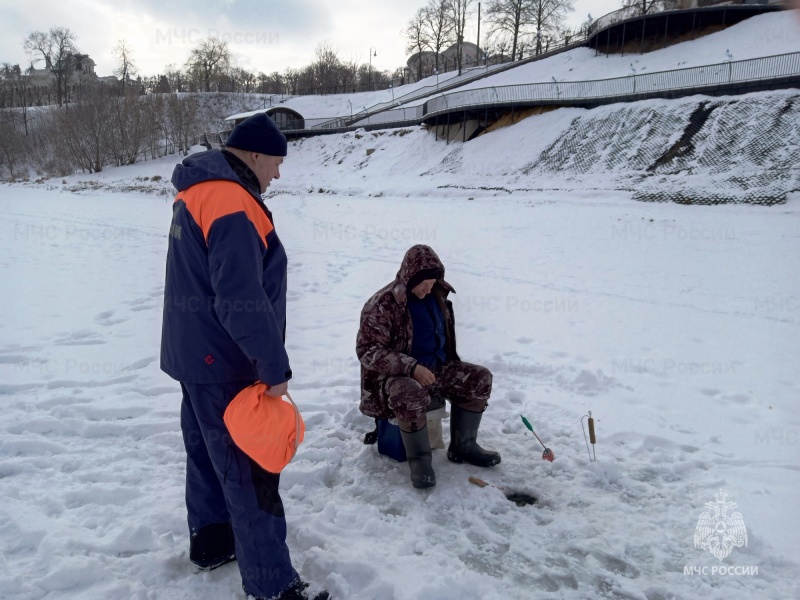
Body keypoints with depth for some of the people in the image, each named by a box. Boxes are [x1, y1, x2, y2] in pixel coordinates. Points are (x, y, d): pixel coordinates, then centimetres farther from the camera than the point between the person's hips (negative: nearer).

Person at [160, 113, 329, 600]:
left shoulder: (197, 193, 10)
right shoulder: (232, 205, -23)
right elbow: (242, 302, -29)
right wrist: (275, 367, -21)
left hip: (198, 355, 10)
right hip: (225, 364, -10)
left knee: (209, 451, 22)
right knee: (250, 469, -2)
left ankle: (211, 540, 39)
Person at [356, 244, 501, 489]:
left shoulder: (437, 296, 3)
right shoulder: (382, 305, -19)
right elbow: (367, 350, -22)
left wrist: (454, 367, 18)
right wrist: (412, 368, -32)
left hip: (437, 368, 7)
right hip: (396, 376, -7)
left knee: (480, 378, -6)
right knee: (411, 395, -39)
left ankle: (462, 446, 7)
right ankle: (419, 459, -15)